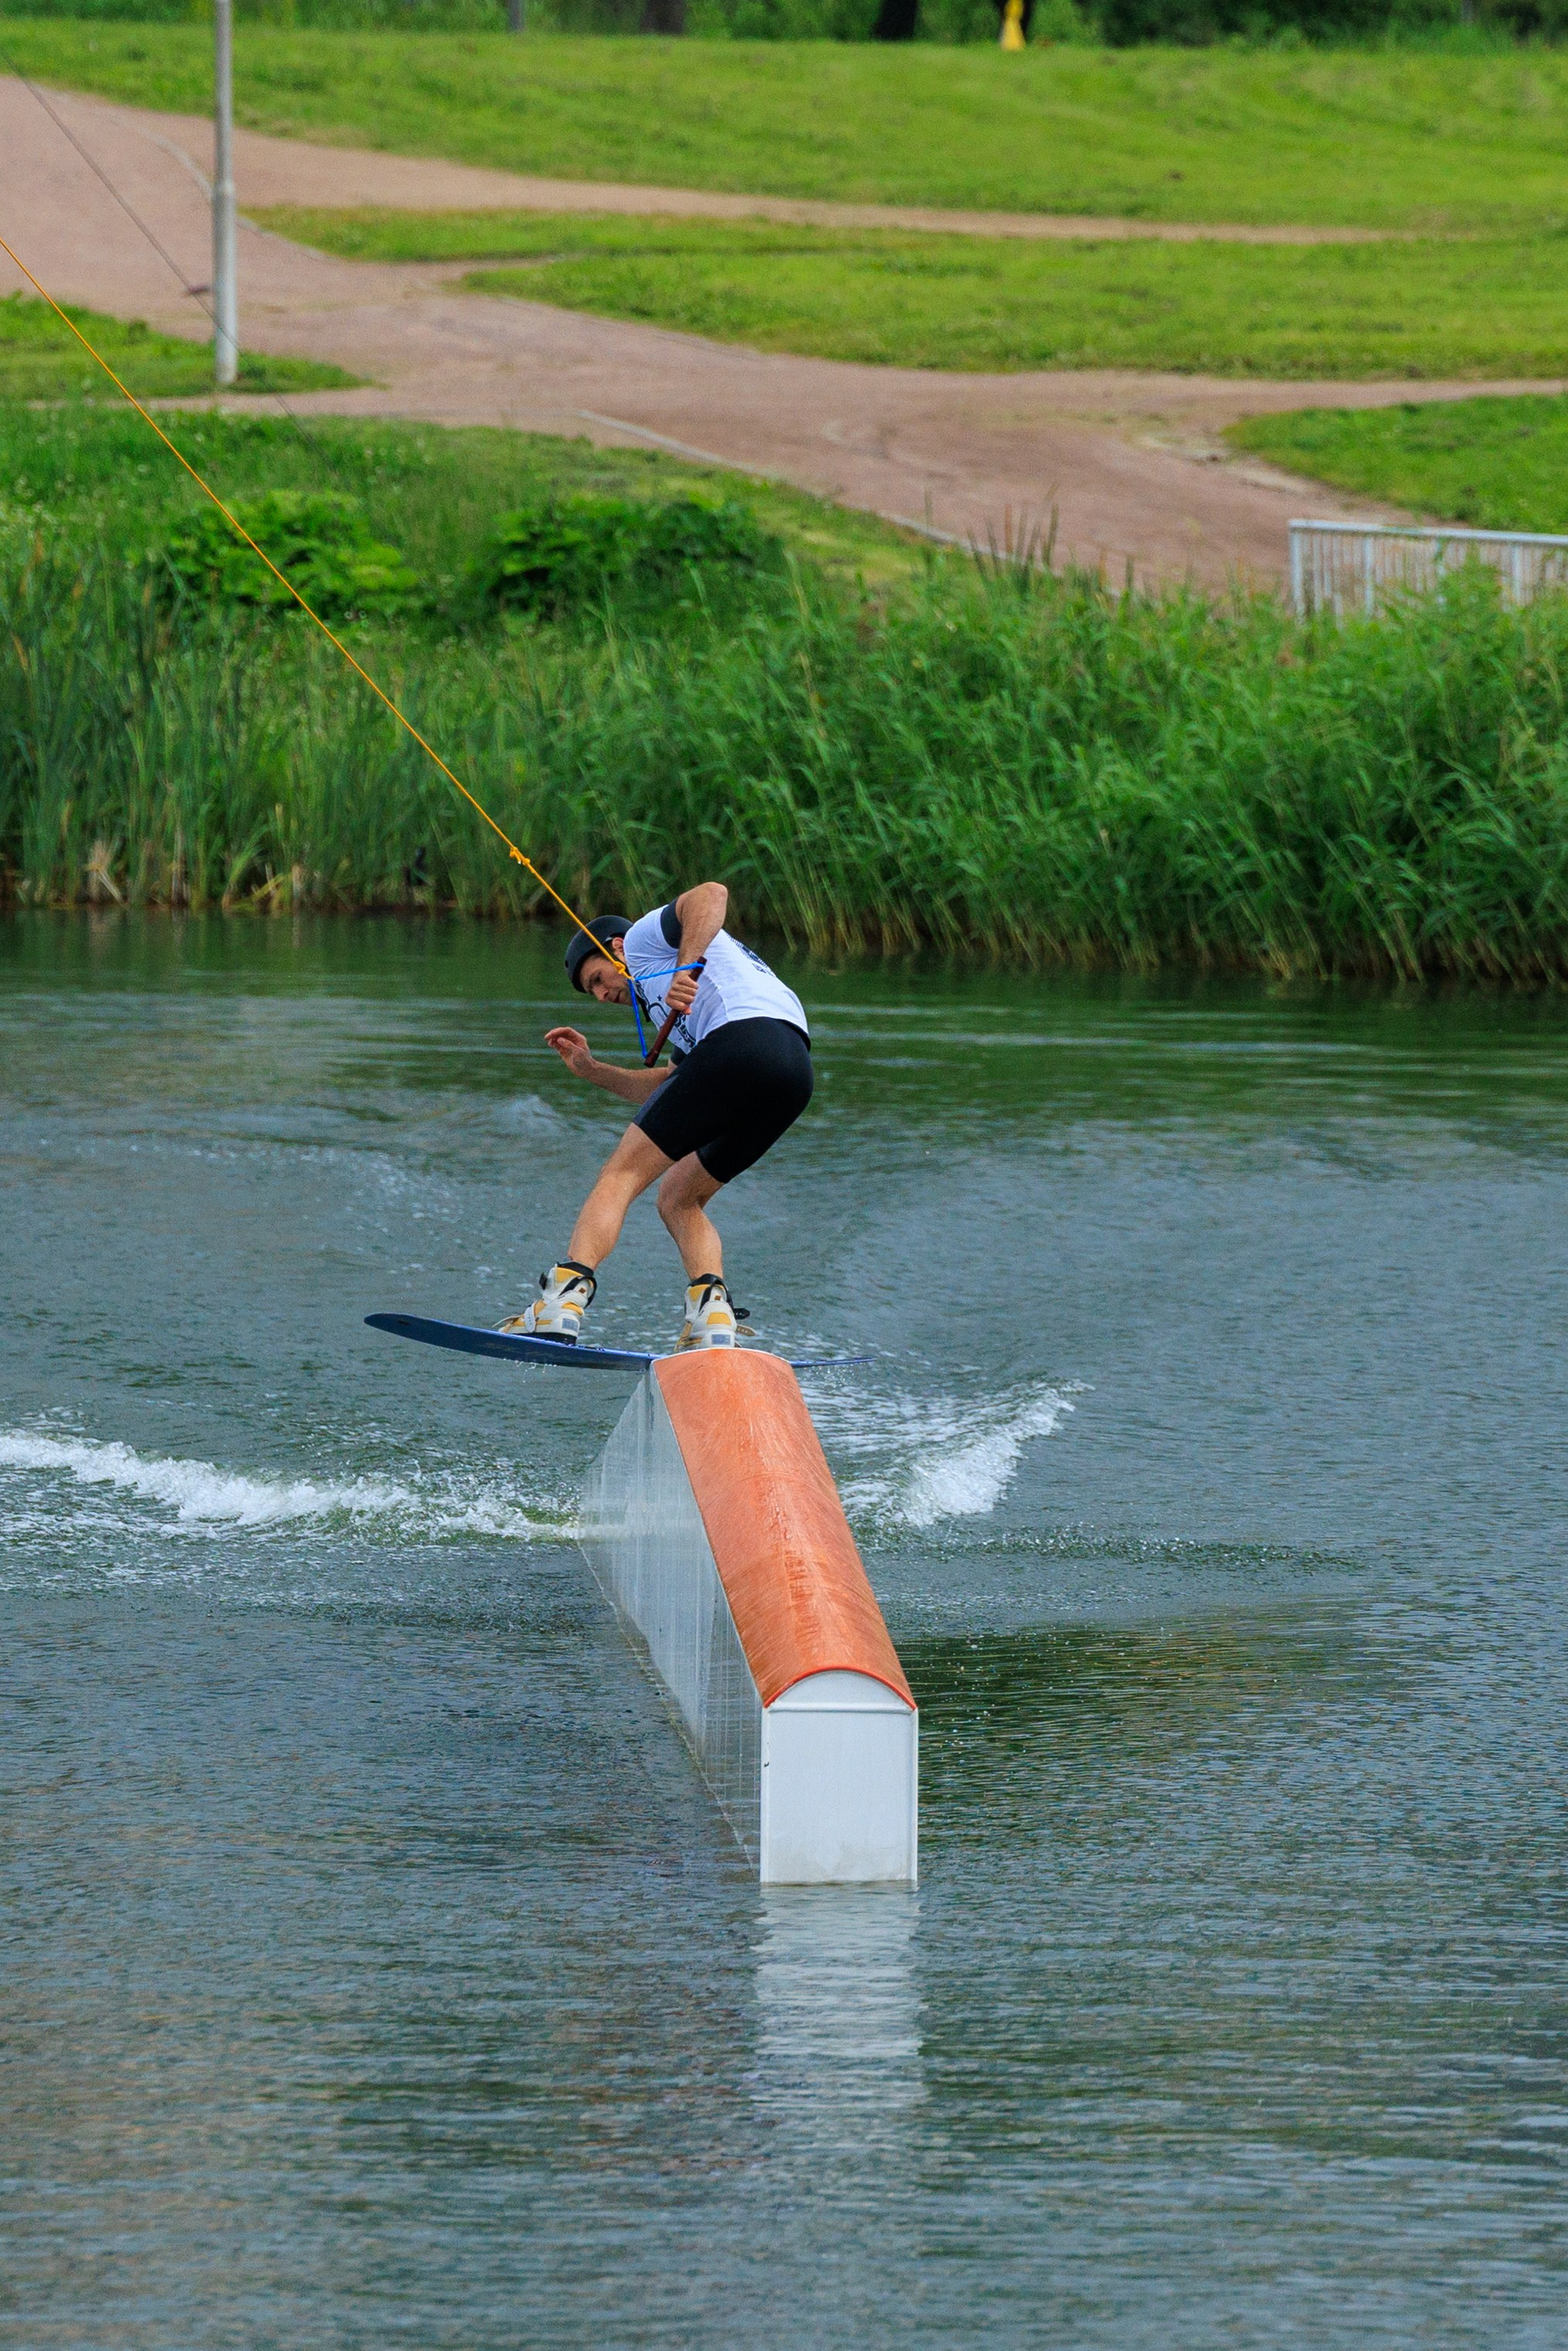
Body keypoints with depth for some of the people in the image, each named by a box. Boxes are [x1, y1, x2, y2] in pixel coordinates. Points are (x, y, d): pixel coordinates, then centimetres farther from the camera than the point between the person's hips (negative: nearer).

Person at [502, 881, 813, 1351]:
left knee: (621, 1174, -6)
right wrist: (590, 1070, 33)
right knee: (678, 1198, 19)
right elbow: (670, 1093, 36)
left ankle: (565, 1298, -24)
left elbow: (712, 894, -2)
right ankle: (711, 1311, -6)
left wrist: (687, 968, -13)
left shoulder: (646, 935, 19)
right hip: (794, 1073, 8)